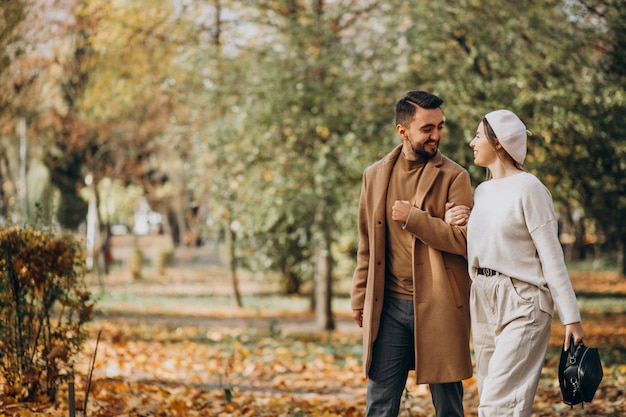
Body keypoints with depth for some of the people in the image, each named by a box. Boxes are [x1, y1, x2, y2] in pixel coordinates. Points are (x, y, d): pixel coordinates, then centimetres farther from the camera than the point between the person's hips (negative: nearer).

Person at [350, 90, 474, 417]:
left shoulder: (453, 177, -2)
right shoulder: (375, 175, 9)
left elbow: (465, 240, -12)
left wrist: (413, 217, -15)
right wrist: (359, 297, 12)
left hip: (439, 307, -3)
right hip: (389, 307, 3)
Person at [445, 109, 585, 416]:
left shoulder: (528, 188, -10)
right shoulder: (482, 191, 13)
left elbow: (552, 256, -12)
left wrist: (570, 318, -14)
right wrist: (451, 226, 2)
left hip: (522, 305, -8)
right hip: (484, 304, 8)